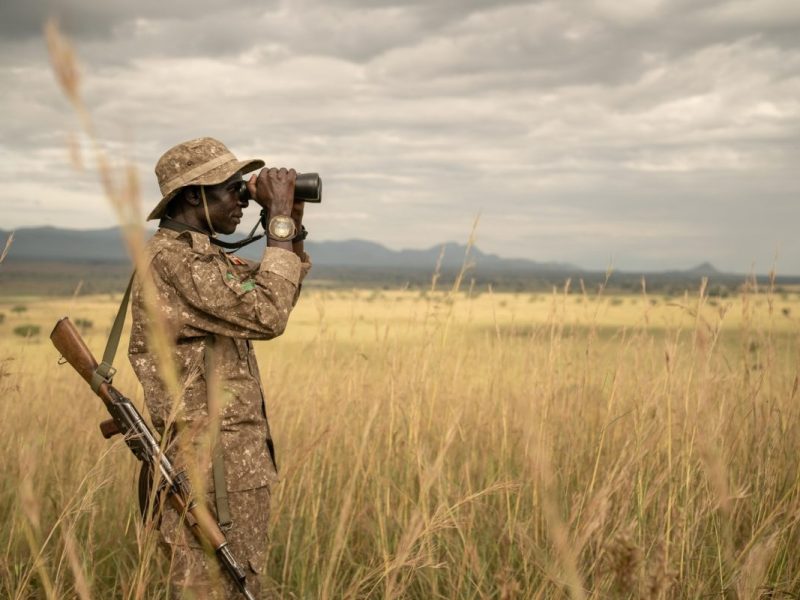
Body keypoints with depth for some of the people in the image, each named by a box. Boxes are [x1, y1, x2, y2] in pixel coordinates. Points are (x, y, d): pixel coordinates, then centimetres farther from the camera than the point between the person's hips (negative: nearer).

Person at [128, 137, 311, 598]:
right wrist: (279, 220, -16)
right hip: (209, 466, -10)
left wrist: (292, 225, 8)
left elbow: (278, 295, 23)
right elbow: (267, 316, -24)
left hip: (238, 461, 10)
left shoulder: (203, 253, 13)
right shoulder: (172, 258, -17)